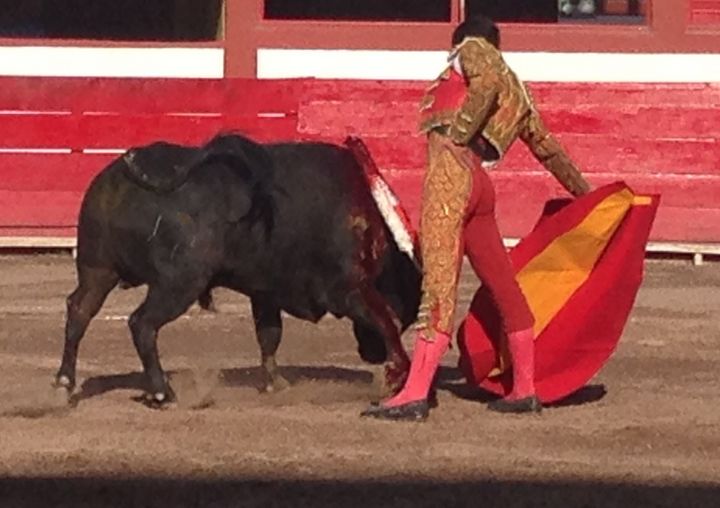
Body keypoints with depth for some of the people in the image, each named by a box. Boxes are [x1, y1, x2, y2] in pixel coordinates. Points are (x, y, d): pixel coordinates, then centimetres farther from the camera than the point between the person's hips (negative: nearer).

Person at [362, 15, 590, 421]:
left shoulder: (474, 47, 11)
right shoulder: (517, 94, 29)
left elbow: (486, 83, -12)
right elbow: (547, 147, 38)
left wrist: (457, 136, -10)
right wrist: (583, 191, 48)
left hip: (450, 171, -8)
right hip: (479, 185, 8)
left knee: (439, 283, -15)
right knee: (504, 286, 13)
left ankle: (415, 394, -22)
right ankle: (525, 390, 21)